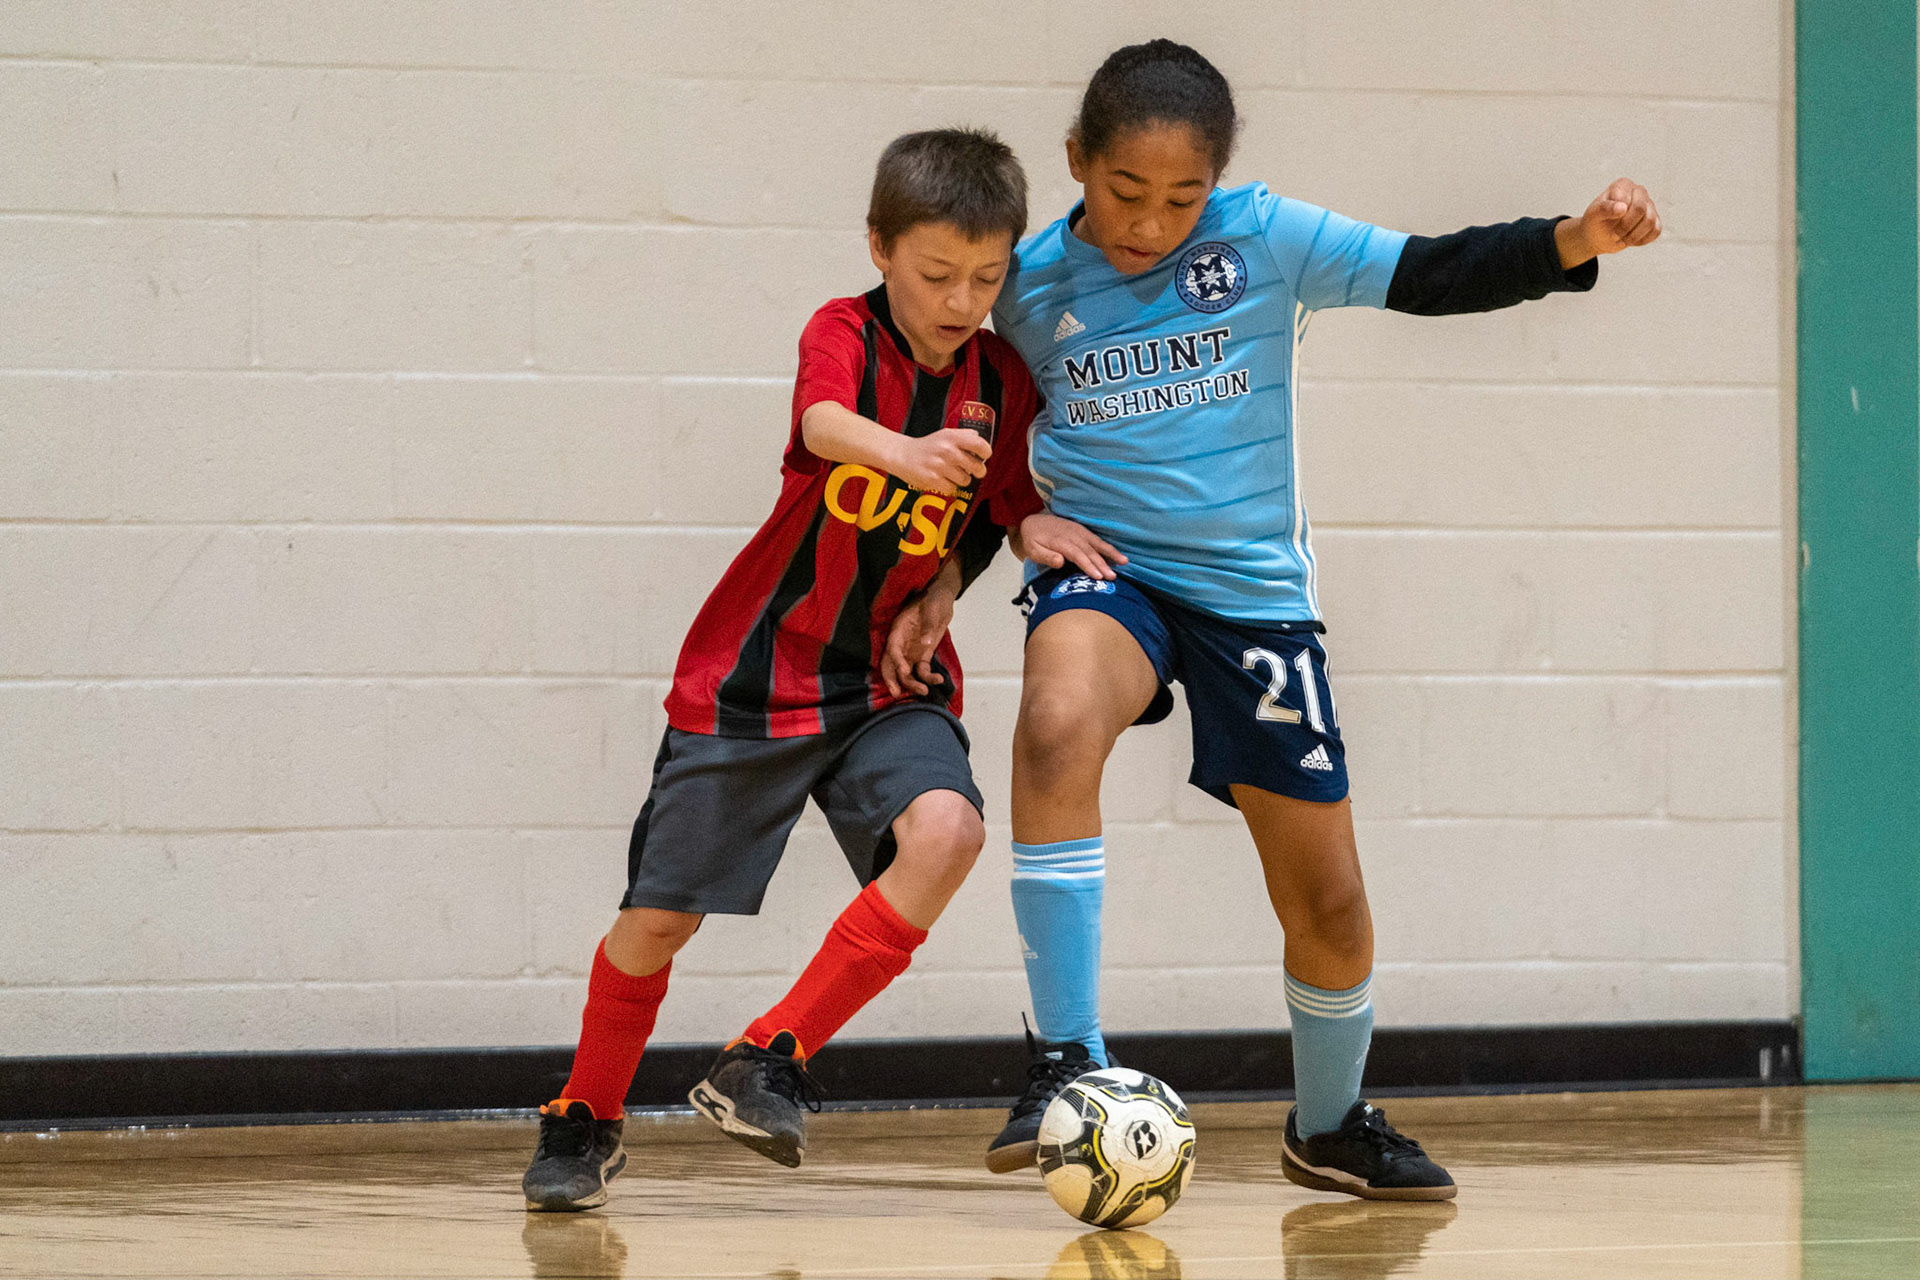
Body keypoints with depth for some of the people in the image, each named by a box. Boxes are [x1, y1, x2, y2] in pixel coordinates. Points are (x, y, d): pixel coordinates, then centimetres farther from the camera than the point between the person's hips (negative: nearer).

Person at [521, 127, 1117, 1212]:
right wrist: (906, 454, -59)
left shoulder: (1003, 380, -2)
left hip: (894, 683, 3)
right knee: (661, 915, 2)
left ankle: (770, 1062, -14)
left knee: (945, 832, -27)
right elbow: (826, 426, -37)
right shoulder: (846, 335, -14)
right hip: (757, 673, -3)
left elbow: (997, 509, 13)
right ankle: (587, 1122, 29)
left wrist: (942, 591, -8)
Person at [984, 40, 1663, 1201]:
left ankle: (1329, 1124, 37)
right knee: (1058, 725, -37)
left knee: (1329, 904, 7)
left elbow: (1433, 275, -7)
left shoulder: (1266, 237, -6)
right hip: (1107, 571, -1)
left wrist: (1578, 239, -21)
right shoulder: (1029, 282, -3)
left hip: (1254, 588, 1)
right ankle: (1070, 1062, -31)